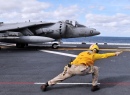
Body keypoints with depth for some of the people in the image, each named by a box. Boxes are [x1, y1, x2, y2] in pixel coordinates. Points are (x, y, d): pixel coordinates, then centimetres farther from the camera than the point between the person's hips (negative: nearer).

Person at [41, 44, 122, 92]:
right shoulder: (94, 55, 19)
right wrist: (115, 53, 35)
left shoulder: (83, 53, 32)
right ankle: (94, 86, 21)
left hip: (71, 68, 5)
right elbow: (105, 55, 23)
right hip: (81, 69, -5)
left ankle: (47, 84, 20)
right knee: (95, 69, 17)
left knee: (61, 77, 21)